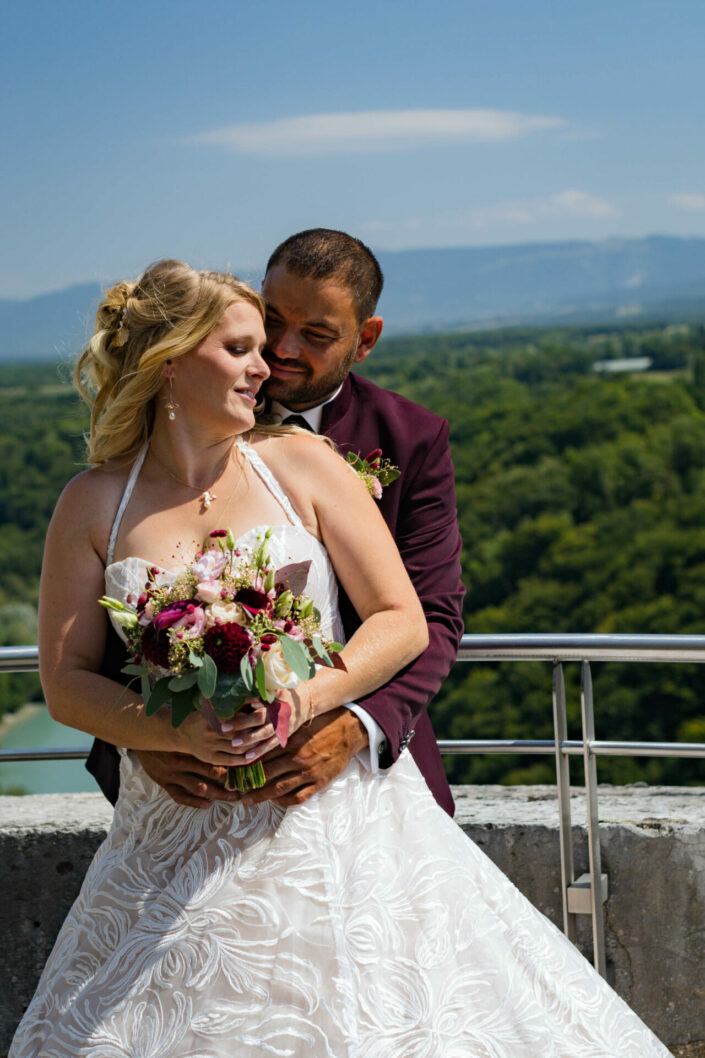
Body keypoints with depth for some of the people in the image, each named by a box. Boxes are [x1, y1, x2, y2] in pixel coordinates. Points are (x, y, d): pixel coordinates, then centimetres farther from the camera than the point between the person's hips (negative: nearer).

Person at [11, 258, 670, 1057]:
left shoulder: (301, 464, 1)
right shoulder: (95, 504, 1)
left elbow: (404, 622, 0)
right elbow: (65, 681, 1)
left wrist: (308, 700, -17)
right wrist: (178, 733, -16)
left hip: (335, 806, 0)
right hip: (180, 836, 0)